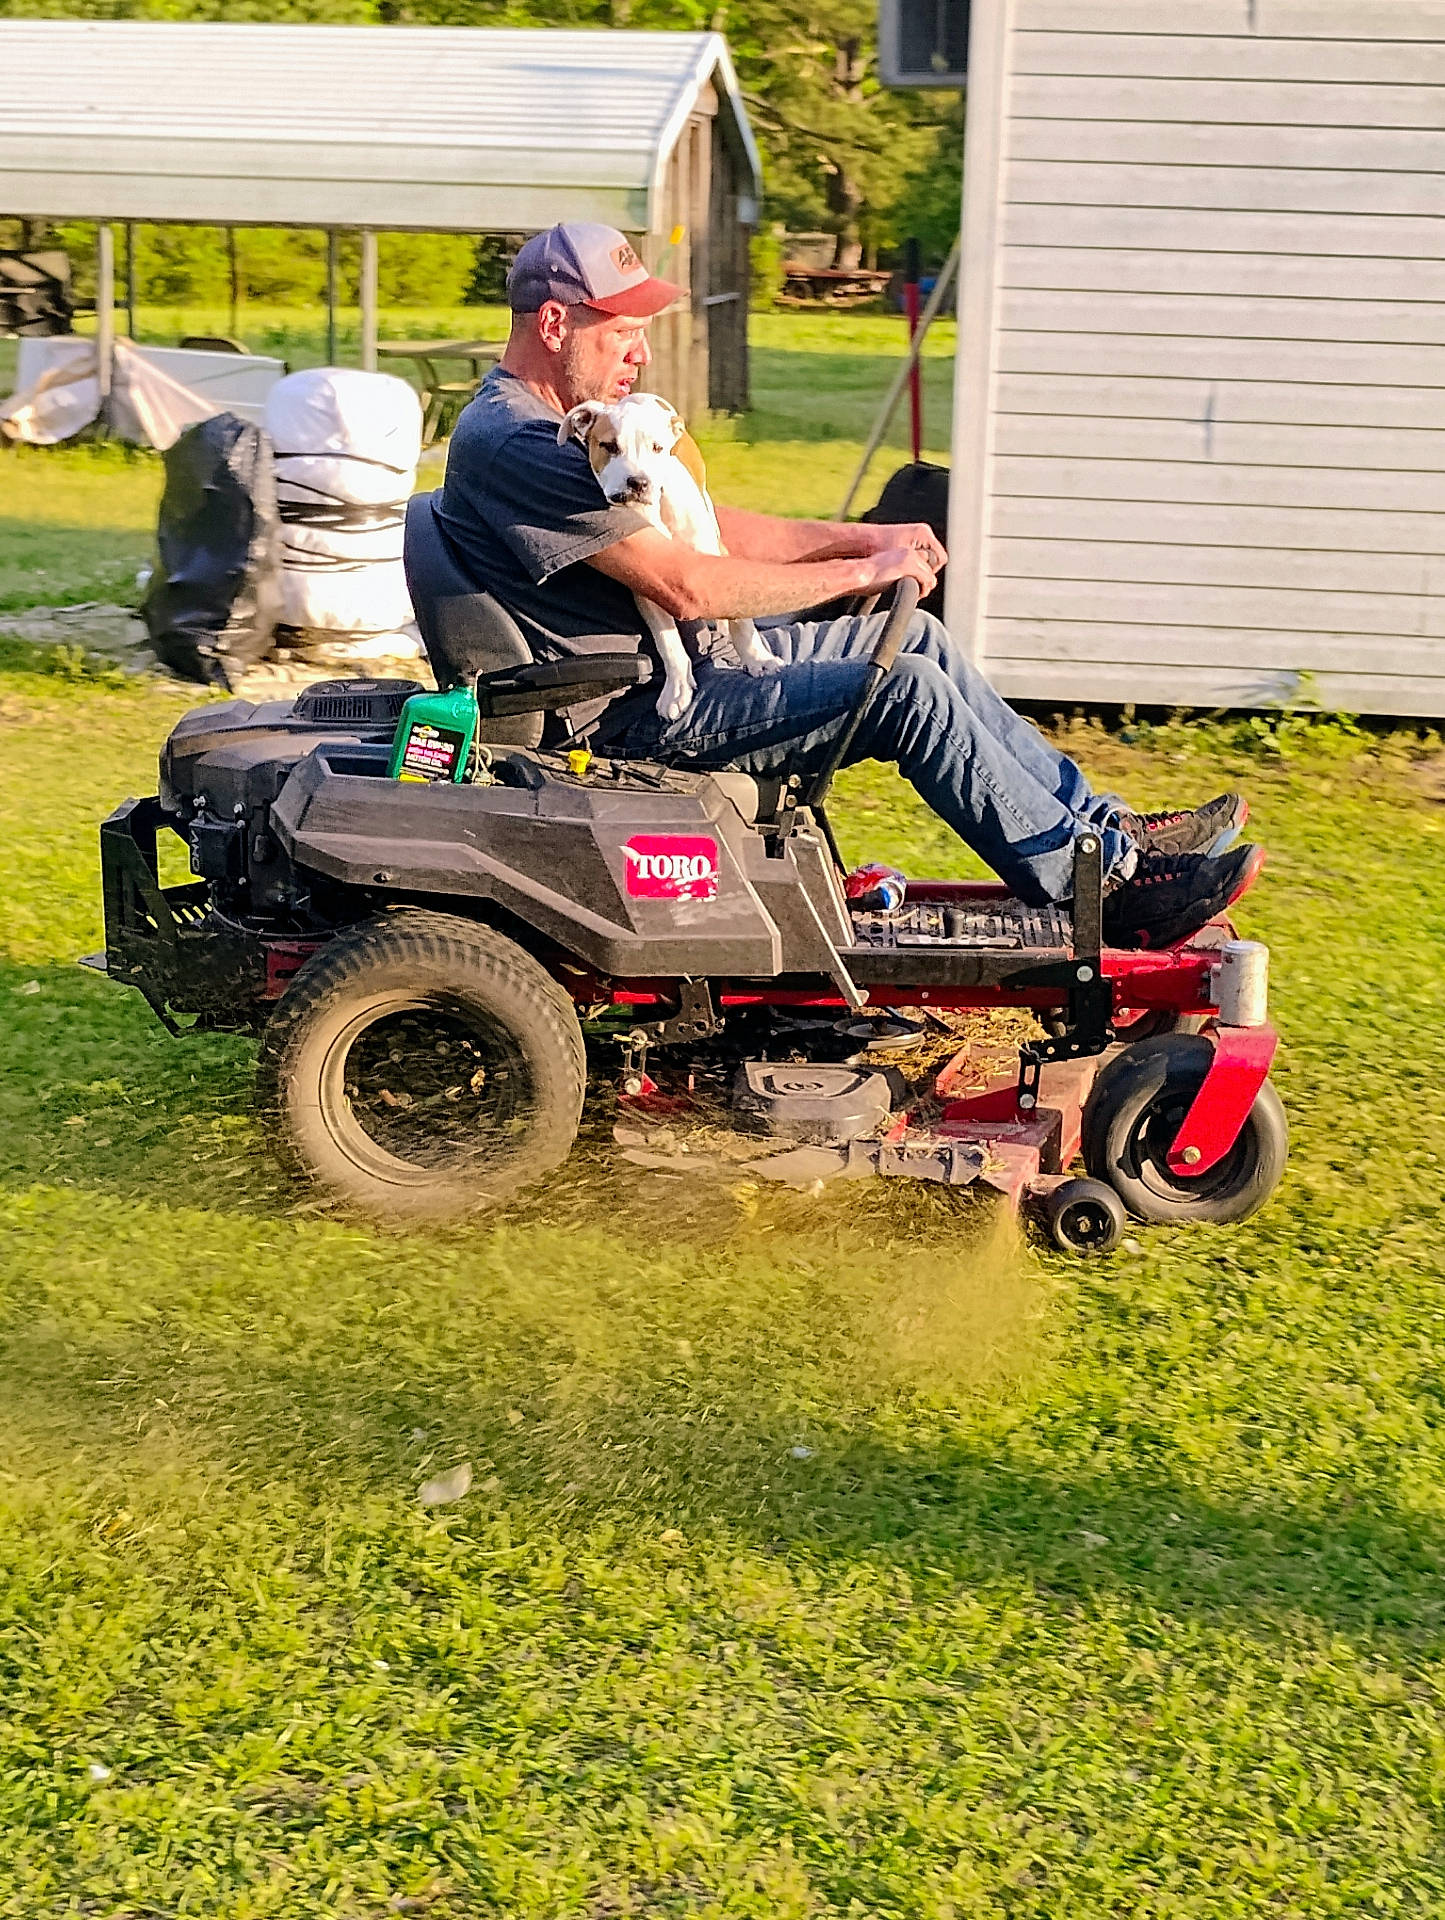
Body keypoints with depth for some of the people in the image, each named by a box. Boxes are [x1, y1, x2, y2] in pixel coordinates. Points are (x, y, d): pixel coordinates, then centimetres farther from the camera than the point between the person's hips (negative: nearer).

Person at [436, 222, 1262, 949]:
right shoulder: (511, 443, -20)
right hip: (637, 713, -11)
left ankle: (1106, 825, 12)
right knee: (908, 688, -19)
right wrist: (859, 572, -15)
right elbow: (686, 584, -25)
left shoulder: (562, 420, 15)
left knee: (920, 638, 8)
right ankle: (1101, 885, -10)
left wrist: (860, 538, 7)